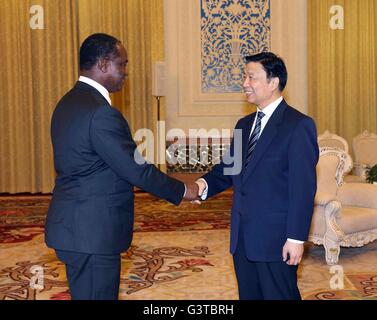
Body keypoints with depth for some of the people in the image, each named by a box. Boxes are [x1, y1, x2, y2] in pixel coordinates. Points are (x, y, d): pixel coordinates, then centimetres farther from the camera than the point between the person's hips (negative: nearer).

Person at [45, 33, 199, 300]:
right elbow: (135, 169, -19)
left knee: (86, 294, 19)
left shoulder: (69, 103, 10)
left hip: (75, 227, 10)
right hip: (93, 232, -10)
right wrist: (182, 191, -5)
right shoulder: (100, 112, -22)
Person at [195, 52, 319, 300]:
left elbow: (303, 187, -15)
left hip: (276, 239, -7)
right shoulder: (244, 125, 13)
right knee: (248, 295, 17)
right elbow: (228, 168, 10)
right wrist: (205, 184, -11)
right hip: (242, 237, 7)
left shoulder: (299, 125, -11)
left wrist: (296, 238, -17)